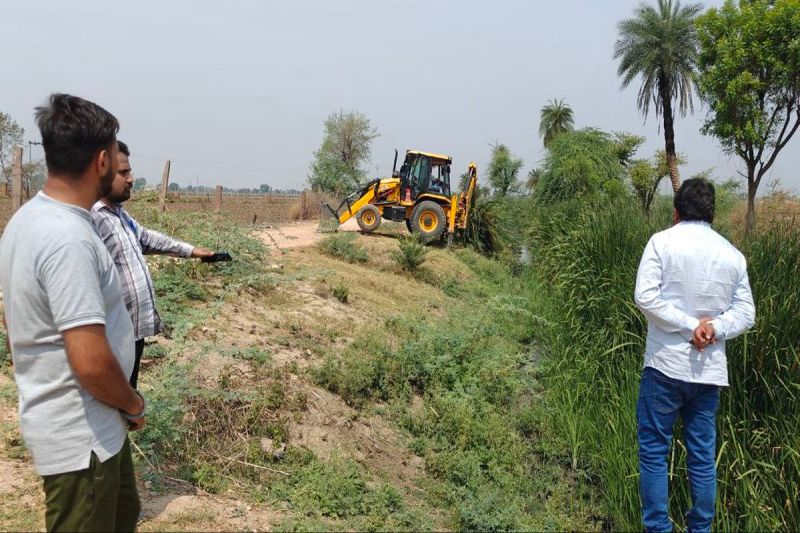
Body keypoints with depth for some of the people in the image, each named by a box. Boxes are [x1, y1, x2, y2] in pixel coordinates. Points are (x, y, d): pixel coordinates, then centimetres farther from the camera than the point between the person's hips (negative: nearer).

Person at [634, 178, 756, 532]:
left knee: (654, 450, 6)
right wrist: (714, 327, -8)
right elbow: (746, 313, 5)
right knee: (703, 455, 13)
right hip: (710, 369, 4)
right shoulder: (733, 254, 7)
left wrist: (690, 326, -12)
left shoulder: (663, 241, -5)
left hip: (666, 364, -4)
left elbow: (645, 296, -16)